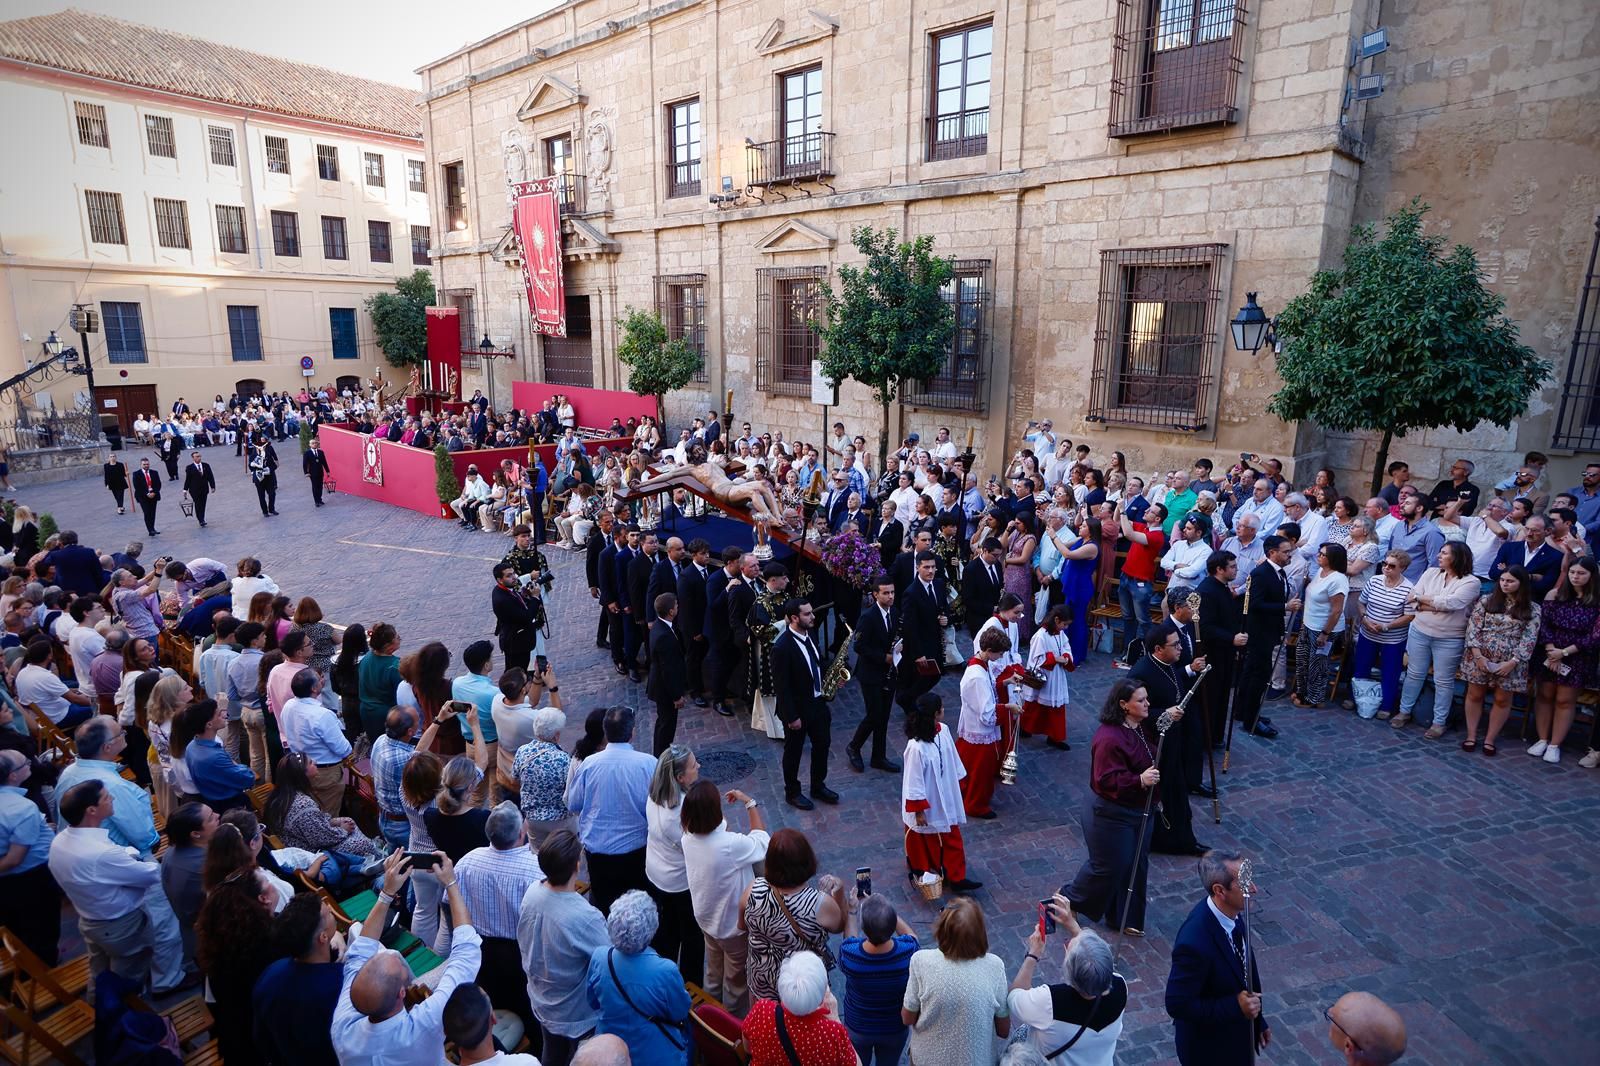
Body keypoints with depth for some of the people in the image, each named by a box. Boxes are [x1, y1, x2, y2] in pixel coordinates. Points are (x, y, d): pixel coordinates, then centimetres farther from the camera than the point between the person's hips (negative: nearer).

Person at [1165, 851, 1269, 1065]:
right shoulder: (1194, 942, -36)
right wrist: (1236, 1006, -26)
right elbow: (1177, 1005, -27)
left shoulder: (1232, 913, -11)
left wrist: (1257, 1019, 13)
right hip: (1209, 1048, -7)